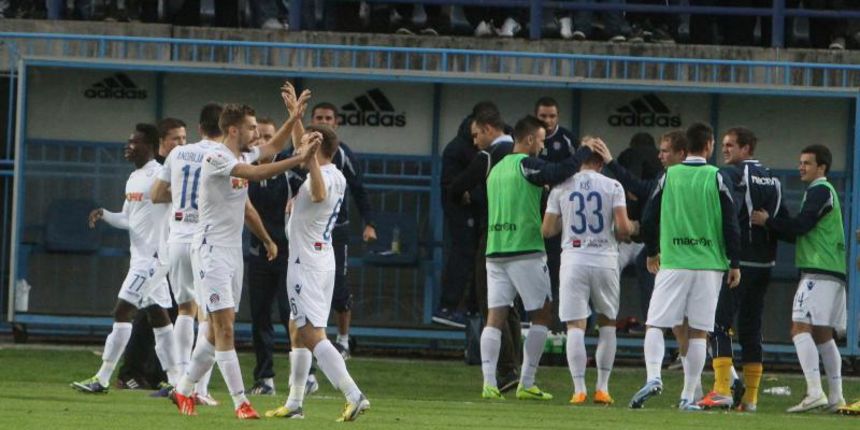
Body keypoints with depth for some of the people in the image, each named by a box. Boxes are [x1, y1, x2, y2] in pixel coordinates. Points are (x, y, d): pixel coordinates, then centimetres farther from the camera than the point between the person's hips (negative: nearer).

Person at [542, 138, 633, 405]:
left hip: (573, 260, 0)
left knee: (576, 326, 0)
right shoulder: (612, 187, -1)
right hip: (605, 260, 0)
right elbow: (623, 228, -9)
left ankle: (579, 389, -8)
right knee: (607, 323, 15)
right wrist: (626, 231, 15)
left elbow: (547, 230, 4)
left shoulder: (561, 187, 3)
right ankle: (602, 388, 12)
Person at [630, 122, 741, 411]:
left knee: (655, 325, 3)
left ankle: (653, 377, -21)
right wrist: (735, 263, 6)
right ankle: (688, 397, 4)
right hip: (709, 265, 0)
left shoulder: (668, 176, 3)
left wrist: (652, 253, 22)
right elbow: (730, 224, -3)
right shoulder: (717, 178, -1)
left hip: (672, 263, 0)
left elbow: (648, 220, 6)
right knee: (698, 332, 4)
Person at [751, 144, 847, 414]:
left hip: (818, 272, -10)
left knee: (800, 328, -16)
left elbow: (800, 226, -16)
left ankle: (814, 392, -26)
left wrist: (767, 221, -6)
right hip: (833, 272, 10)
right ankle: (836, 398, 11)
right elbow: (805, 230, 20)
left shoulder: (819, 191, -6)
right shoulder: (825, 191, 24)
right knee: (822, 335, 12)